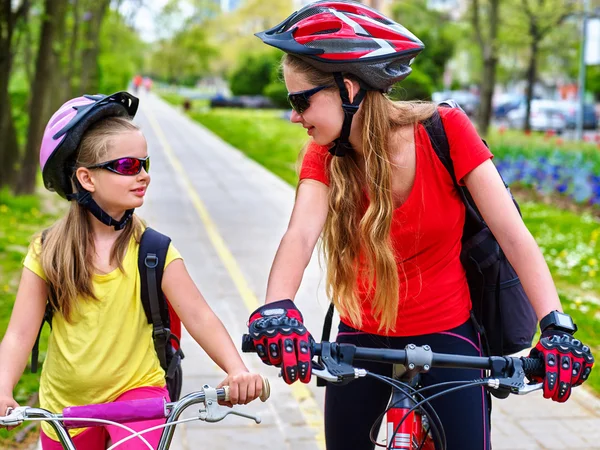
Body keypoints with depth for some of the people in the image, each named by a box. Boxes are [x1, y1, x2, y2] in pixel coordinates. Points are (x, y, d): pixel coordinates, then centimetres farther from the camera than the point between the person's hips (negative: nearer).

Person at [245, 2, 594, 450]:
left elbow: (514, 235, -20)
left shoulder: (446, 131, -17)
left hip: (446, 335, -2)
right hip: (363, 339, 2)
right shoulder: (324, 158, -11)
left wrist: (556, 326, -33)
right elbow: (301, 234, -29)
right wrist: (277, 308, -49)